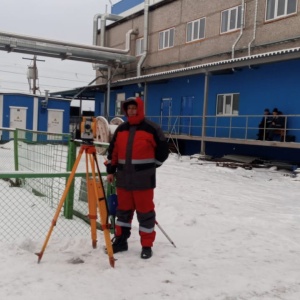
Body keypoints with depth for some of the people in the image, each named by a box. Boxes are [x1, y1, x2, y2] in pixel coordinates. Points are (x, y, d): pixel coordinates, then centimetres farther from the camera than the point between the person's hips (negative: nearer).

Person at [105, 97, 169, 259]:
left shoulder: (152, 128, -6)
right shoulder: (121, 129, 10)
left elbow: (163, 150, 0)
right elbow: (113, 151, 16)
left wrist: (150, 166, 4)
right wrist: (110, 170, 14)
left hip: (143, 180, -5)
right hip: (123, 178, 5)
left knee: (145, 211, 2)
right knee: (123, 210, 15)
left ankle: (147, 245, 14)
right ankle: (120, 241, 28)